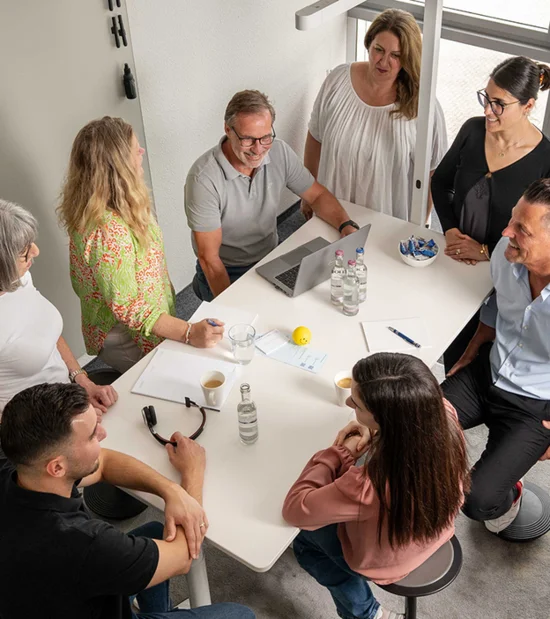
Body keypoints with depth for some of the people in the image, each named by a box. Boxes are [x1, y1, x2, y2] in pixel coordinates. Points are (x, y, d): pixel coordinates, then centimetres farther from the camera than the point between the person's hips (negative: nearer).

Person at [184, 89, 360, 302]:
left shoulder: (279, 152, -8)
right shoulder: (204, 178, -24)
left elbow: (318, 195, 5)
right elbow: (209, 258, -20)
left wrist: (347, 226, -13)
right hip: (225, 272, -5)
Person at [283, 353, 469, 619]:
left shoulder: (370, 487, -47)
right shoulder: (444, 414, -31)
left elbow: (294, 509, -29)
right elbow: (411, 419, -3)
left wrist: (341, 453, -21)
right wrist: (374, 433, -20)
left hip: (387, 560, -5)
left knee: (305, 541, 24)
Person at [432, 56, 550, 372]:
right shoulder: (473, 130, -6)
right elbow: (441, 181, 9)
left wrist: (486, 250, -16)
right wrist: (450, 230, -4)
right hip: (453, 263, 3)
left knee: (464, 356, 7)